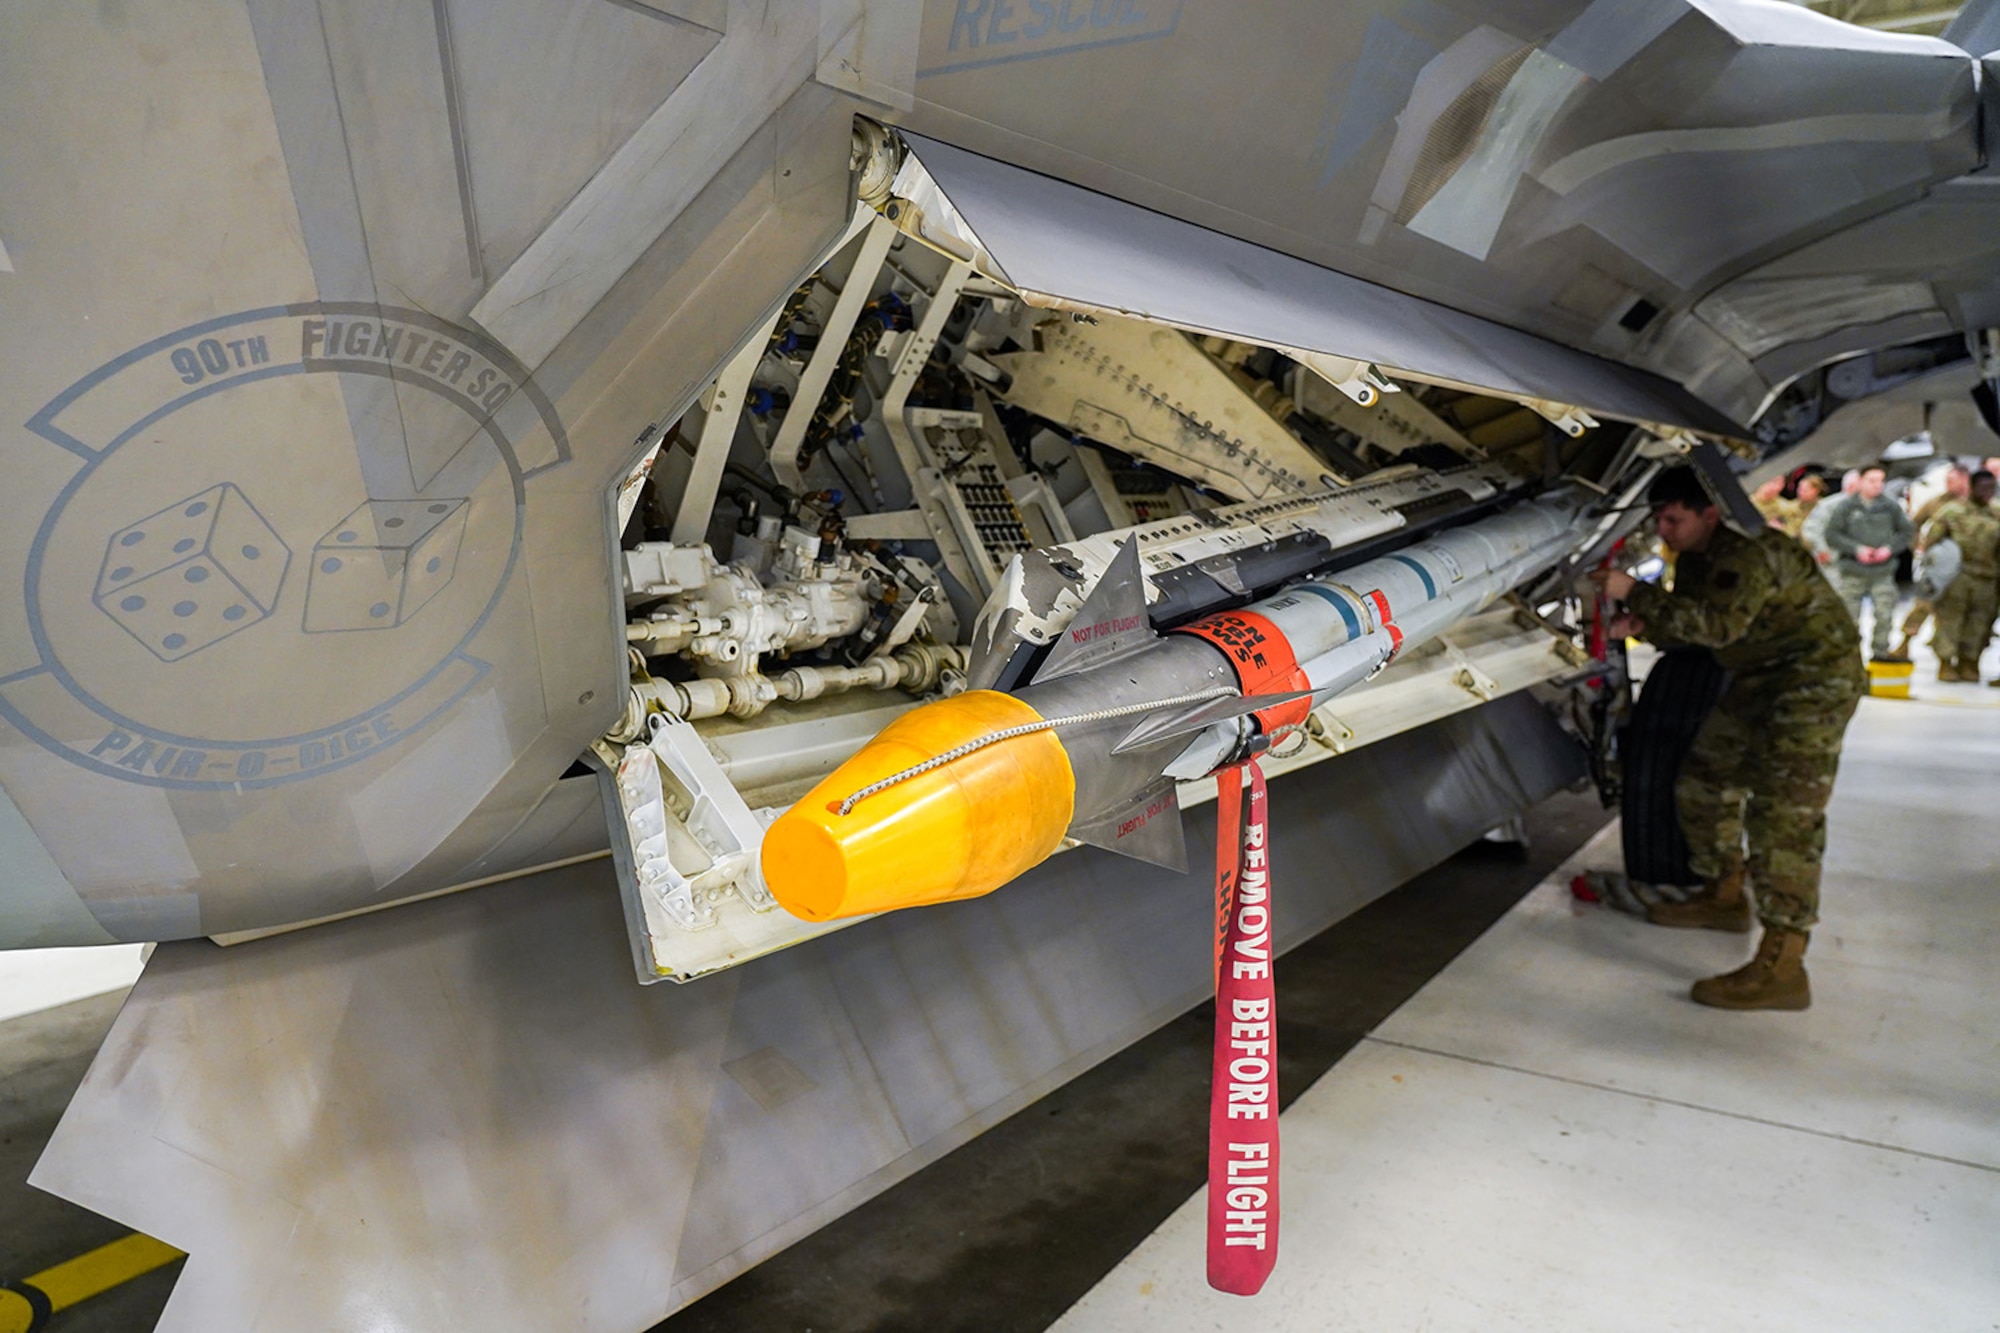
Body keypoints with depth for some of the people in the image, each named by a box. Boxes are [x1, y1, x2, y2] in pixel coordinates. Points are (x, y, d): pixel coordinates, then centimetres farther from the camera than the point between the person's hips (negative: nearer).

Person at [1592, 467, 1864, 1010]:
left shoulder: (1750, 553, -24)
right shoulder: (1696, 557, 8)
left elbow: (1717, 624, -37)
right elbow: (1689, 628, 12)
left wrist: (1636, 593, -36)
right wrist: (1642, 625, -8)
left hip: (1813, 681, -11)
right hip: (1759, 680, 11)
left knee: (1782, 811, -17)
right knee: (1705, 777, 17)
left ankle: (1781, 968, -18)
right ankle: (1725, 897, 35)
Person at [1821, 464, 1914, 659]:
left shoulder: (1891, 507, 3)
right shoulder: (1847, 507, -2)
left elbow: (1907, 531, 12)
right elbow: (1831, 535, -2)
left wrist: (1890, 548, -5)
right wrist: (1856, 548, -12)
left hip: (1882, 572, 2)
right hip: (1852, 572, -2)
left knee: (1885, 615, -3)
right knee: (1849, 617, 1)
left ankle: (1880, 652, 11)